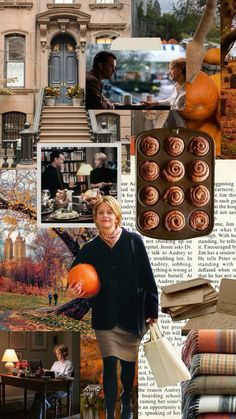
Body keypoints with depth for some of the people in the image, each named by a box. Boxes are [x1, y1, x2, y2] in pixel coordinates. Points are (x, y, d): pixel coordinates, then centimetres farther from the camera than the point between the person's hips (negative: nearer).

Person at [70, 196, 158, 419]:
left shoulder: (133, 241, -5)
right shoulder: (90, 248, 1)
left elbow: (147, 278, -4)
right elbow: (75, 275, 8)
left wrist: (152, 310, -6)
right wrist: (77, 288, -16)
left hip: (131, 314, 0)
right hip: (105, 316, 0)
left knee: (128, 364, 12)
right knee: (109, 365, -5)